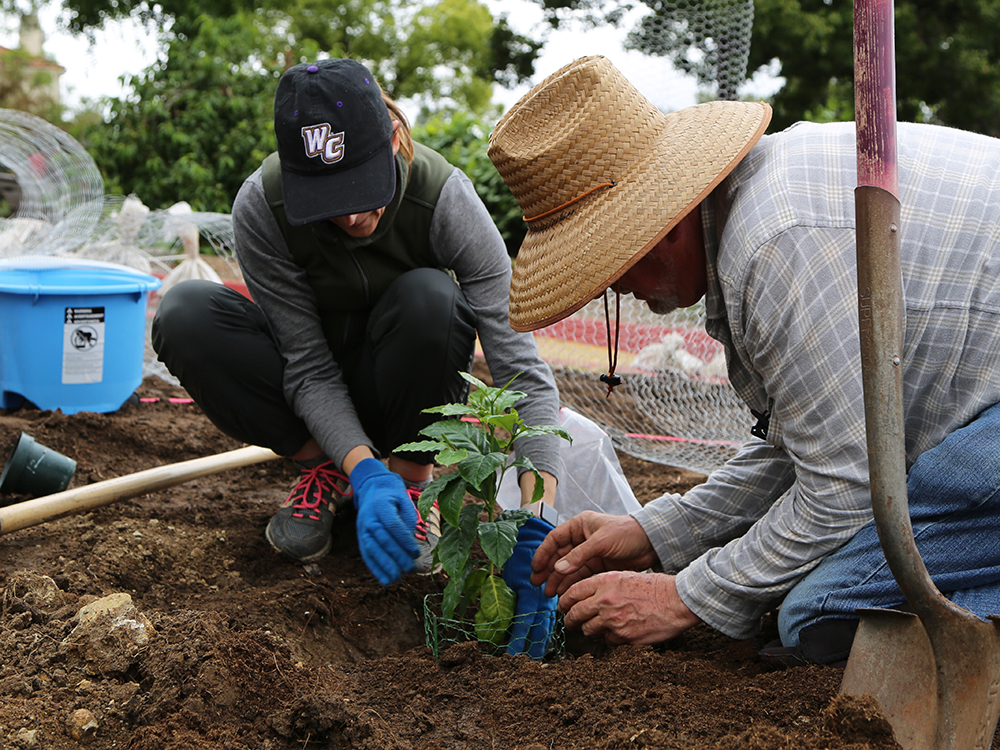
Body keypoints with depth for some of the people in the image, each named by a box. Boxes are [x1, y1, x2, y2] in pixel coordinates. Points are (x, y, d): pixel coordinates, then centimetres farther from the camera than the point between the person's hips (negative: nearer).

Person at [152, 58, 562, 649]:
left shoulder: (444, 196, -29)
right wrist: (364, 471, -40)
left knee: (428, 297, -35)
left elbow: (521, 364, -33)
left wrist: (536, 518, -44)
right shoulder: (261, 207, -25)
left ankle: (413, 480, -11)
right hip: (321, 400, 1)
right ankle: (326, 470, -7)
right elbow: (309, 368, -23)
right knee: (185, 315, -26)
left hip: (411, 386, -1)